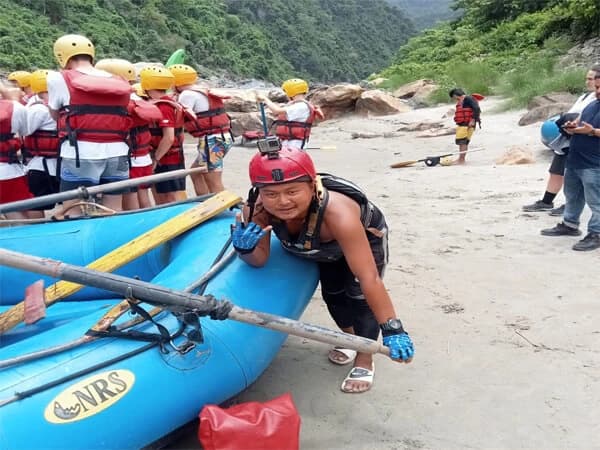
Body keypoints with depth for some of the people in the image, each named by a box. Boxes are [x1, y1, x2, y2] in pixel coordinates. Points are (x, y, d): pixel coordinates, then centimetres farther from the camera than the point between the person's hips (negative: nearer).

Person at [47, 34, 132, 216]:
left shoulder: (59, 79, 2)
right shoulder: (119, 82, 15)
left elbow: (55, 114, 12)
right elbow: (116, 116, 11)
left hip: (81, 154, -4)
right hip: (117, 153, 5)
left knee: (73, 215, 3)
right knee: (114, 213, 11)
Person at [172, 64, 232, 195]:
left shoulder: (187, 95, -9)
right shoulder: (202, 91, 19)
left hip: (212, 140, -10)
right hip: (221, 137, 10)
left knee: (214, 184, -7)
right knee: (196, 172, 21)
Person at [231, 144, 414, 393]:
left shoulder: (337, 213, -48)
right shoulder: (257, 210, -34)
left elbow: (369, 278, -47)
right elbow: (259, 259, -22)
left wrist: (392, 329, -46)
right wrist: (245, 249, -45)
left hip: (366, 237, -5)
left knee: (358, 295, -14)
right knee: (333, 293, 17)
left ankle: (364, 360, 10)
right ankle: (352, 337, 45)